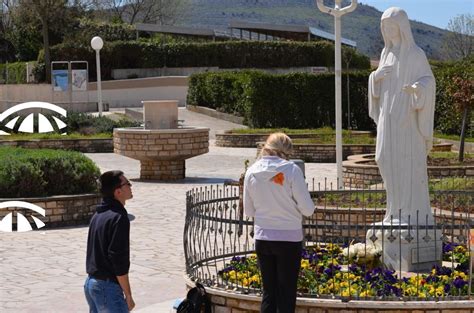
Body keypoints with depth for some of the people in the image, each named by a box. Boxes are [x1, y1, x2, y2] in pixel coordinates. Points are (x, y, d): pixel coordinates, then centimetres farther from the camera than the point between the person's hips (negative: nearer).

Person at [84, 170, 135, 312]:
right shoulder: (118, 217, -16)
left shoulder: (98, 215, 12)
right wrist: (128, 295, -14)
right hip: (107, 286, -9)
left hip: (90, 283, 9)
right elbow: (119, 260, -20)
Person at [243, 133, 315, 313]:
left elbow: (248, 211, 6)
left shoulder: (252, 172, -1)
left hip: (262, 239, 4)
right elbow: (307, 209, -12)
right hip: (289, 239, -4)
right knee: (286, 296, 6)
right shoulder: (291, 170, -13)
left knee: (268, 293, 14)